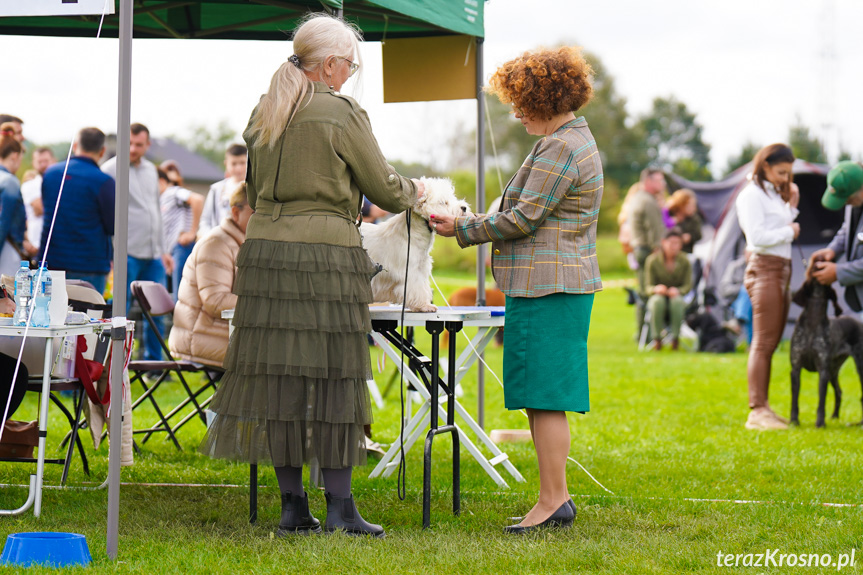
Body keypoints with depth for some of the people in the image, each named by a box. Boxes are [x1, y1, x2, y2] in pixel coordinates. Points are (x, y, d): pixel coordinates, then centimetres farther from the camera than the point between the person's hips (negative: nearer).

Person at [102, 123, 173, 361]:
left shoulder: (151, 170, 16)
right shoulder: (111, 169, -5)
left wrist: (163, 250, 19)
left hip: (152, 255, 7)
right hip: (127, 253, -7)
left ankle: (153, 362, 17)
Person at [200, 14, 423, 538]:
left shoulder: (264, 112, 13)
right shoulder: (341, 113, -6)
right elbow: (383, 187, 0)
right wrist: (414, 192, 20)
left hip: (265, 249, 6)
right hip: (325, 253, -6)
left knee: (279, 376, 6)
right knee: (332, 377, -1)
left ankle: (293, 506, 9)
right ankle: (339, 507, 0)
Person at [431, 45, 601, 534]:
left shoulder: (560, 149, -14)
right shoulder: (577, 140, 20)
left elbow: (522, 219, -16)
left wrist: (464, 229, -5)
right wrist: (473, 224, 19)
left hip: (547, 288, -11)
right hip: (563, 284, 11)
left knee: (544, 399, -8)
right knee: (543, 398, 11)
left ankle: (554, 500, -7)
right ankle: (556, 500, 13)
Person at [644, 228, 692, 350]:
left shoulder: (684, 261, -5)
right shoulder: (653, 260, -8)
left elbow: (688, 285, -3)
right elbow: (648, 286, -6)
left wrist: (678, 291, -26)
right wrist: (656, 289, -30)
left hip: (677, 295, 0)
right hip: (658, 295, 0)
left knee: (677, 301, -37)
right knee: (658, 301, -37)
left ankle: (675, 337, -22)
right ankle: (657, 338, -25)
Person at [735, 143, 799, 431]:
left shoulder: (774, 194, 19)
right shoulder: (752, 195, -10)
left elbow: (780, 225, 15)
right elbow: (758, 237, -19)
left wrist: (791, 205, 9)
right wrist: (789, 231, -7)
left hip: (782, 271, 10)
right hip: (764, 269, -10)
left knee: (770, 343, 10)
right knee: (763, 342, -11)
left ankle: (763, 408, 14)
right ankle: (756, 412, -12)